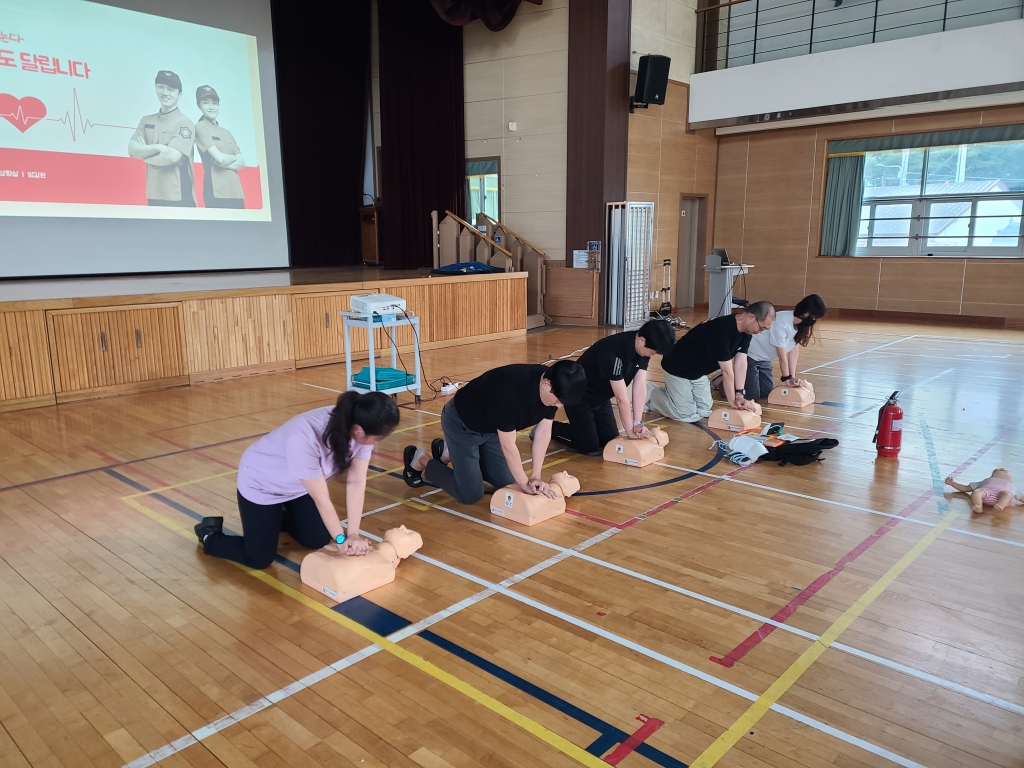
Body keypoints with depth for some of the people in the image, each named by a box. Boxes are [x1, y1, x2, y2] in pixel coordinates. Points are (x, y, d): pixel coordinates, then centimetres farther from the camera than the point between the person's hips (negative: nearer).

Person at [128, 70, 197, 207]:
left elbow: (171, 157, -16)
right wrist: (157, 148, -14)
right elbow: (132, 150, 2)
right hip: (154, 196, 5)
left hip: (179, 198, -5)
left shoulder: (184, 124, -5)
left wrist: (144, 153, 0)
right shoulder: (146, 121, 13)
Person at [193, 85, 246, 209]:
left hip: (236, 192, 6)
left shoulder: (226, 132, 19)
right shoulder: (200, 127, 1)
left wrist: (226, 164, -8)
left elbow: (242, 163, 10)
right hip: (217, 192, -6)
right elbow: (219, 158, -10)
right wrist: (234, 157, 8)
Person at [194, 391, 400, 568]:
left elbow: (356, 481, -20)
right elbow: (321, 498, -31)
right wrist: (342, 539, -21)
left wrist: (353, 534, -24)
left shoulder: (362, 426, -26)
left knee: (319, 541, 10)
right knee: (259, 559, -3)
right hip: (261, 483, -6)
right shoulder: (303, 439, -43)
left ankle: (280, 518, 38)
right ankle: (210, 534, 24)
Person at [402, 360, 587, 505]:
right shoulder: (510, 390, -40)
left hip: (491, 426, 8)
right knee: (470, 495, -9)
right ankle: (420, 461, 13)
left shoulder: (553, 387, -17)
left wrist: (535, 477, -17)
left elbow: (543, 432, -11)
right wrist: (525, 484, -23)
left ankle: (448, 453, 26)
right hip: (461, 423, -8)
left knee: (506, 482, 11)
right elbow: (508, 445, -31)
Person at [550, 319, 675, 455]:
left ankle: (579, 426, 29)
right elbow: (621, 398, -29)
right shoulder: (613, 353, -36)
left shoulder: (643, 347, -12)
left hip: (601, 397, 8)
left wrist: (638, 423, -17)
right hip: (579, 397, -8)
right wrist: (630, 431, -19)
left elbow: (640, 388, -11)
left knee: (610, 441, 7)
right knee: (591, 446, -9)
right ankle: (550, 428, 10)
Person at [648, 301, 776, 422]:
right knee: (687, 415, -10)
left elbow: (740, 362, -8)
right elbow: (727, 371, -28)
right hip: (678, 369, -9)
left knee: (704, 410, 13)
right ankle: (649, 394, 7)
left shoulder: (746, 331, -7)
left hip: (698, 372, 9)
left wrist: (739, 394, -16)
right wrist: (733, 401, -20)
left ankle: (670, 391, 27)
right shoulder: (721, 330, -35)